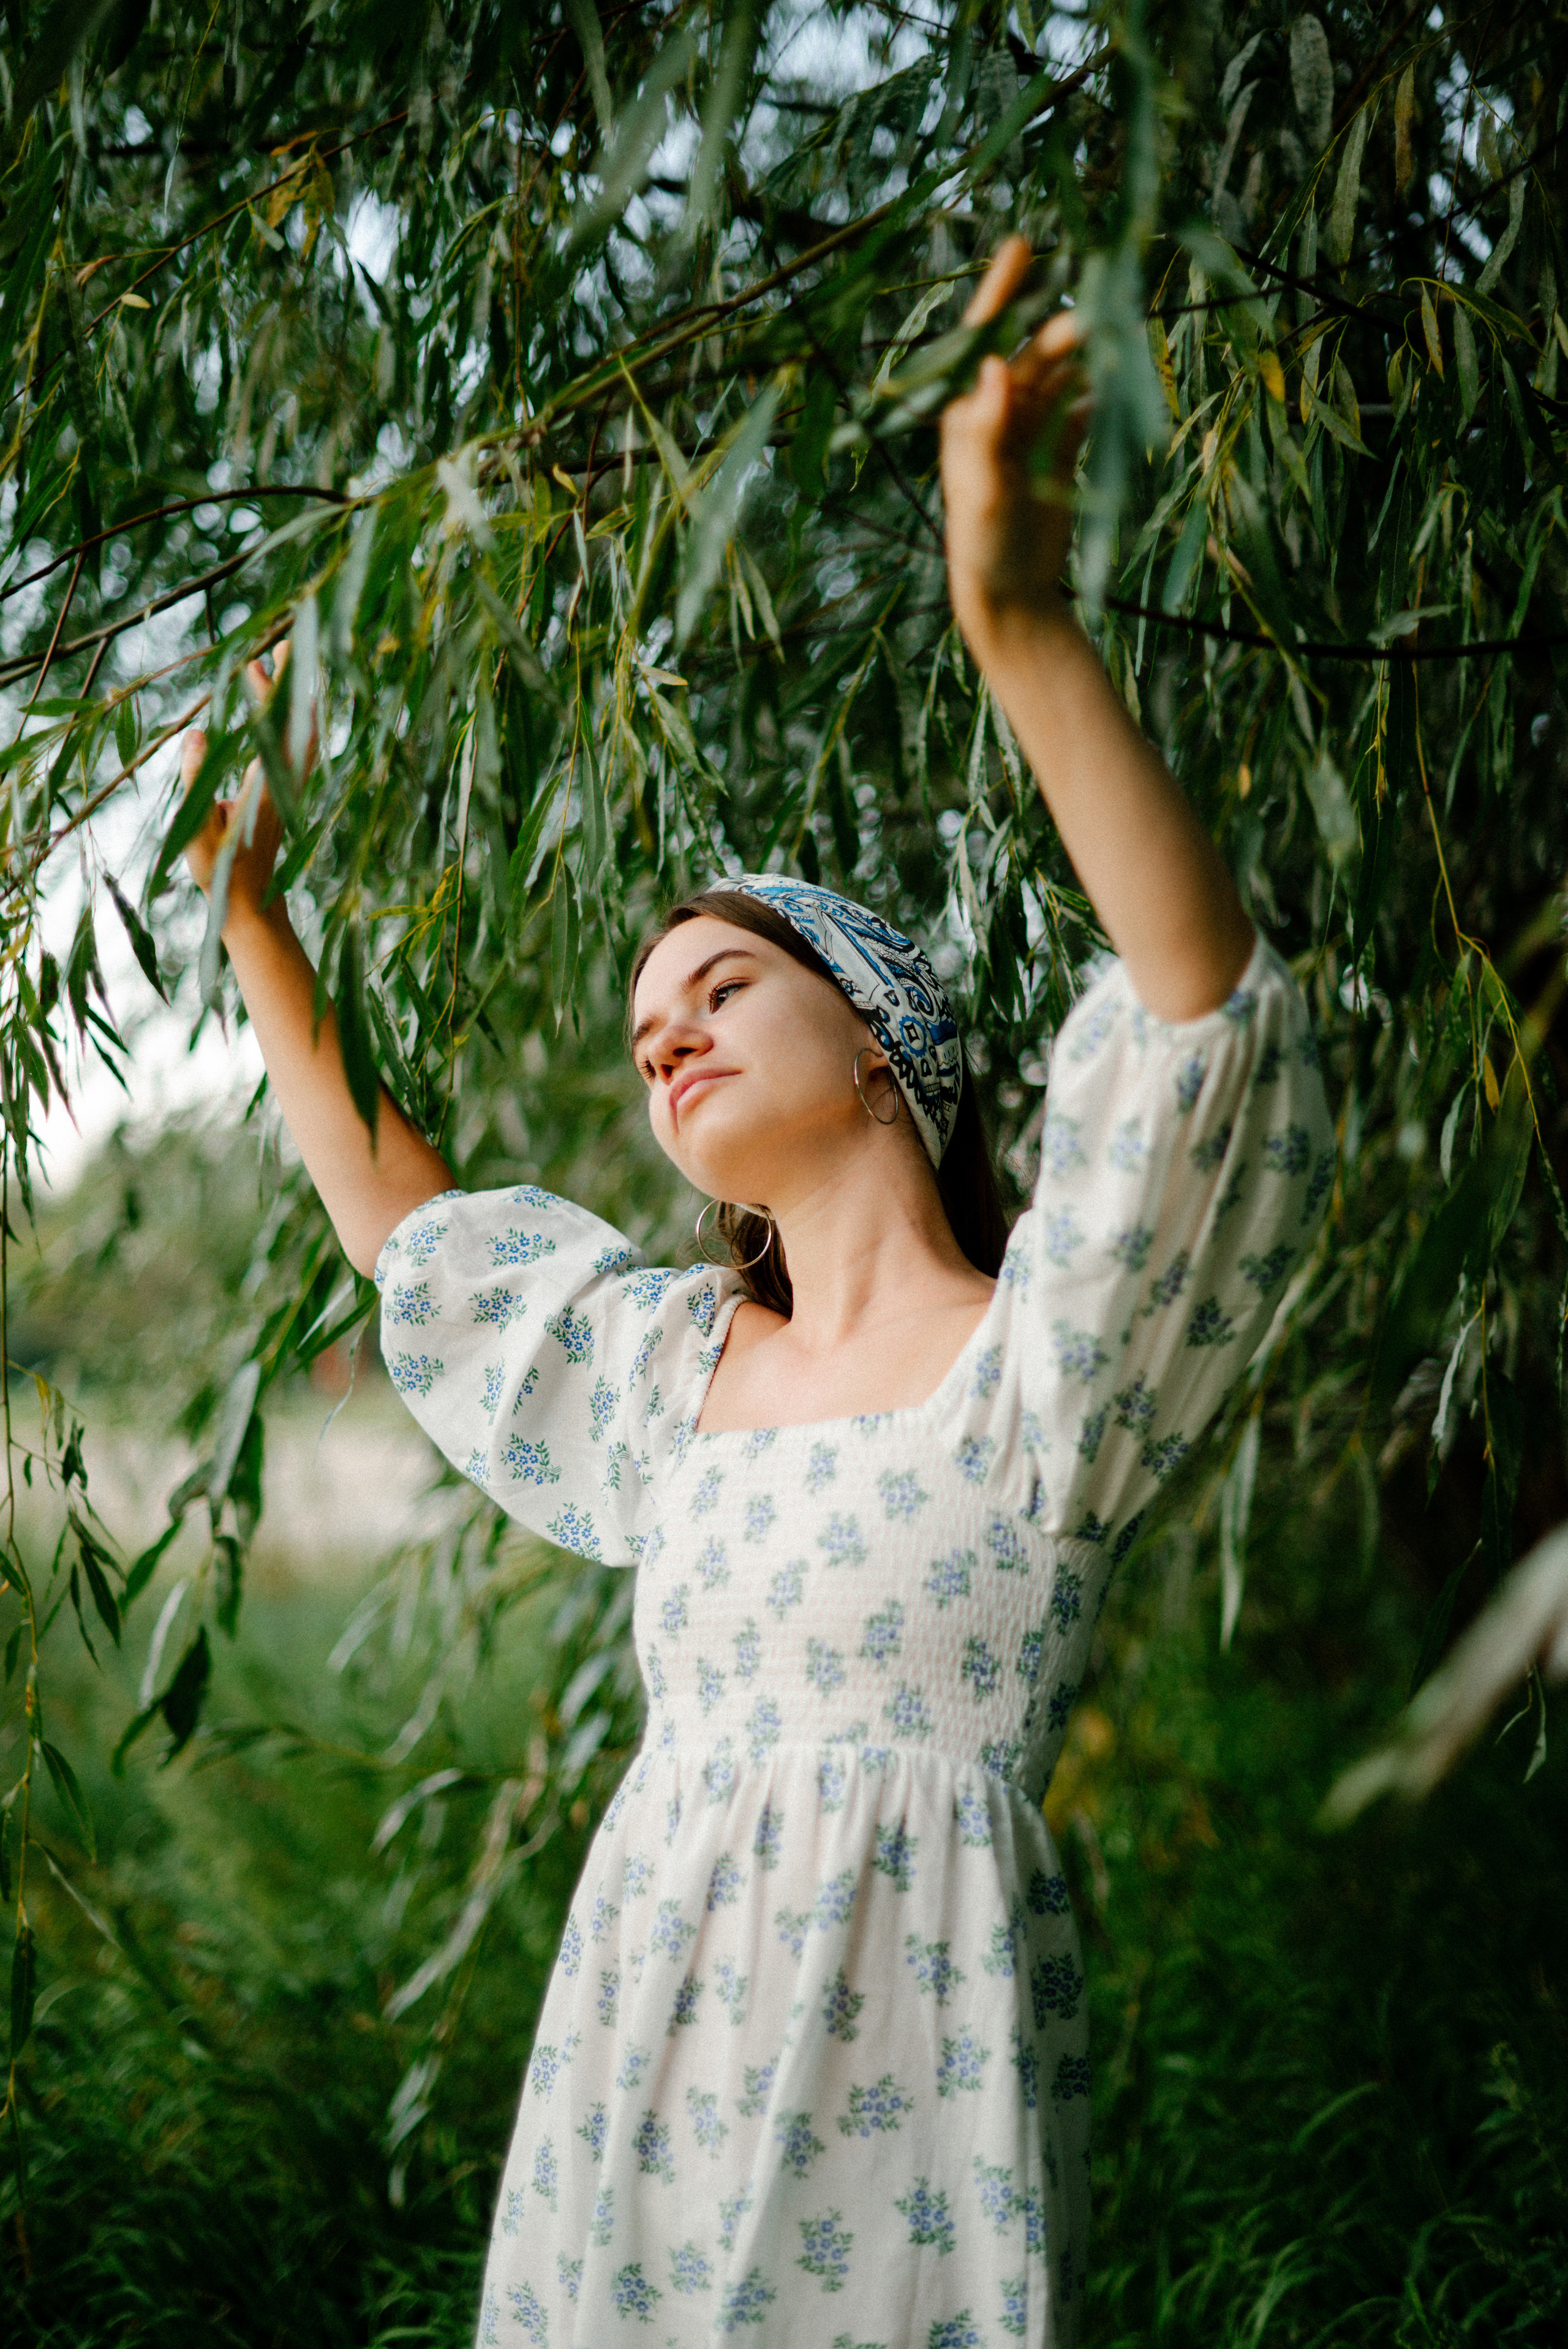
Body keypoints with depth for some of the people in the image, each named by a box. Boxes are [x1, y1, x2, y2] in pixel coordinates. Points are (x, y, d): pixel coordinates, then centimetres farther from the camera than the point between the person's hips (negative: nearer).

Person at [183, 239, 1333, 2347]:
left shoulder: (1042, 1355, -7)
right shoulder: (671, 1365, 12)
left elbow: (1213, 1007, -24)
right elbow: (396, 1208, 26)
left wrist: (1024, 629, -36)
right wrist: (249, 909, 23)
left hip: (912, 2057, -5)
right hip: (645, 2026, 6)